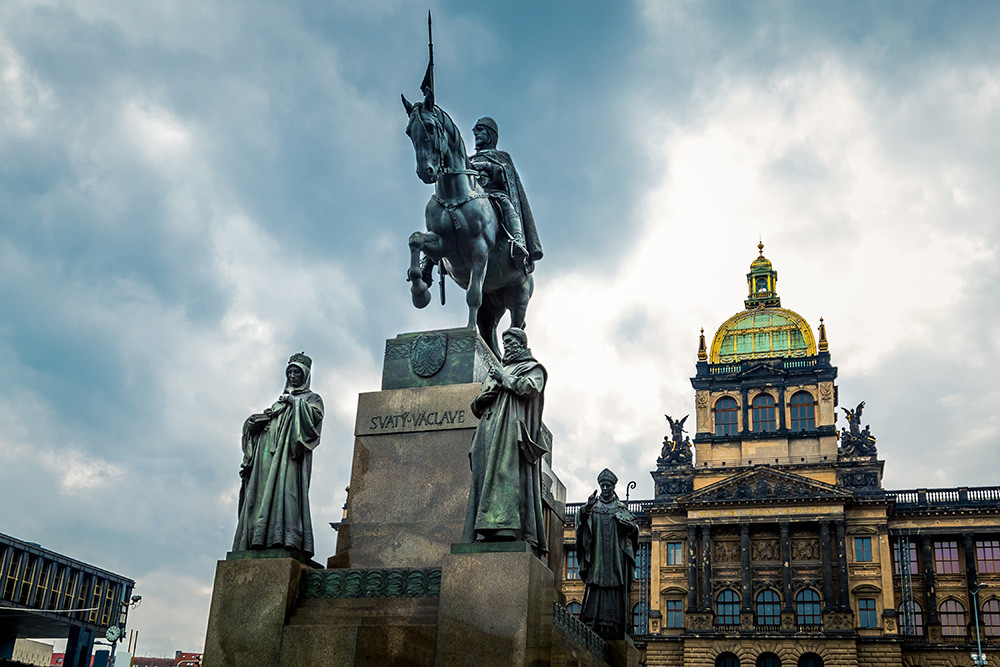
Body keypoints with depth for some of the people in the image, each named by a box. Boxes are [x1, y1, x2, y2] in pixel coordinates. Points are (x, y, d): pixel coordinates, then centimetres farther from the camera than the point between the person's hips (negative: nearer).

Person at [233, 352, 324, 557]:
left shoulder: (311, 398, 17)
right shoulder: (279, 402, 33)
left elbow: (316, 415, -4)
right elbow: (263, 424, 24)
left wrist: (295, 402, -5)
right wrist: (257, 420, 2)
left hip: (290, 448, -6)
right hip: (269, 450, 6)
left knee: (285, 485, -23)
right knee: (262, 490, -9)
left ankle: (287, 537, -35)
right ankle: (258, 540, -17)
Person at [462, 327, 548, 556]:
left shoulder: (532, 368, 15)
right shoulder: (496, 372, 33)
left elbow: (531, 387, -8)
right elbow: (477, 407, 27)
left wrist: (505, 380, -1)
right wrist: (483, 398, 5)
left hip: (513, 428, -6)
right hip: (491, 430, 6)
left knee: (509, 471, -22)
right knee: (485, 475, -9)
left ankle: (507, 526, -32)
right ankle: (485, 531, -18)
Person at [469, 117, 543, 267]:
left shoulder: (501, 156, 29)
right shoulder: (469, 160, 38)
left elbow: (508, 175, 8)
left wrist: (487, 166, -5)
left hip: (496, 193, -2)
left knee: (506, 203, -40)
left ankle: (518, 240, -64)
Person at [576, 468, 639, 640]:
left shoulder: (621, 508, 12)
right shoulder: (594, 505, 10)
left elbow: (634, 528, 6)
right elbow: (581, 519, -6)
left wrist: (624, 521, -15)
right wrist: (587, 508, -27)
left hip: (616, 556, 0)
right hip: (597, 555, 0)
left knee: (615, 589, -5)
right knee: (595, 586, -8)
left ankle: (613, 624, -4)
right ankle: (591, 624, -10)